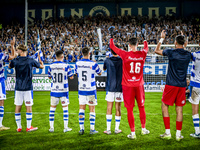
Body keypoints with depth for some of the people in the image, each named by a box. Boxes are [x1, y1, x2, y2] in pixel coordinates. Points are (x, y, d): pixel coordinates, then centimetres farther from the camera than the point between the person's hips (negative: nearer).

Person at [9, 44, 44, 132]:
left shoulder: (15, 61, -3)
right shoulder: (31, 61, -7)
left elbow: (9, 67, 20)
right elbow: (42, 66, 8)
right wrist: (40, 59, 25)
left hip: (18, 88, 2)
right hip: (28, 88, -2)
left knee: (18, 107, 9)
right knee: (29, 107, 5)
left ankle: (19, 127, 15)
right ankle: (28, 127, 11)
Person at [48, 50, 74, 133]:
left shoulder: (51, 66, -1)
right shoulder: (66, 66, -10)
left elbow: (49, 77, 12)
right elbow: (71, 77, -2)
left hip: (54, 90, 2)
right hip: (63, 90, -2)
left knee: (52, 108, 10)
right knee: (65, 107, 6)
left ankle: (51, 127, 13)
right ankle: (65, 127, 8)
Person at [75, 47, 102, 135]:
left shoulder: (77, 63, -3)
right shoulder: (93, 64, -12)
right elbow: (99, 73, 5)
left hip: (81, 89, 3)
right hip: (91, 90, -3)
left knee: (81, 109, 10)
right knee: (92, 109, 5)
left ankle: (81, 129, 11)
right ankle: (92, 129, 8)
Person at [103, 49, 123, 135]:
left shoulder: (107, 60, -3)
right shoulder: (122, 60, -5)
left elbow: (104, 68, 17)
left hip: (110, 87, 0)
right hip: (119, 87, 0)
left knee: (109, 108, 4)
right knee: (118, 108, 7)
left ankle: (108, 129, 5)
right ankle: (117, 129, 14)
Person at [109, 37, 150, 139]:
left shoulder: (125, 55, -11)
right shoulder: (142, 54, -1)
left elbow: (112, 46, 2)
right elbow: (146, 48, 24)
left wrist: (111, 40, 23)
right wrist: (145, 42, 46)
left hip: (128, 86, -3)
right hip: (139, 85, 3)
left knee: (130, 109, 3)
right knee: (141, 107, 18)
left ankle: (133, 133, 8)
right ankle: (143, 129, 31)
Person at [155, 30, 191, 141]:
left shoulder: (171, 52, -8)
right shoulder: (188, 55, 3)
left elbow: (156, 50, 9)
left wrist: (162, 38, 18)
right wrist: (184, 46, 32)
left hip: (171, 84, -4)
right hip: (182, 85, 4)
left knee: (164, 106, 8)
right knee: (179, 109, 8)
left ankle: (167, 133, 6)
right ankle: (178, 134, 12)